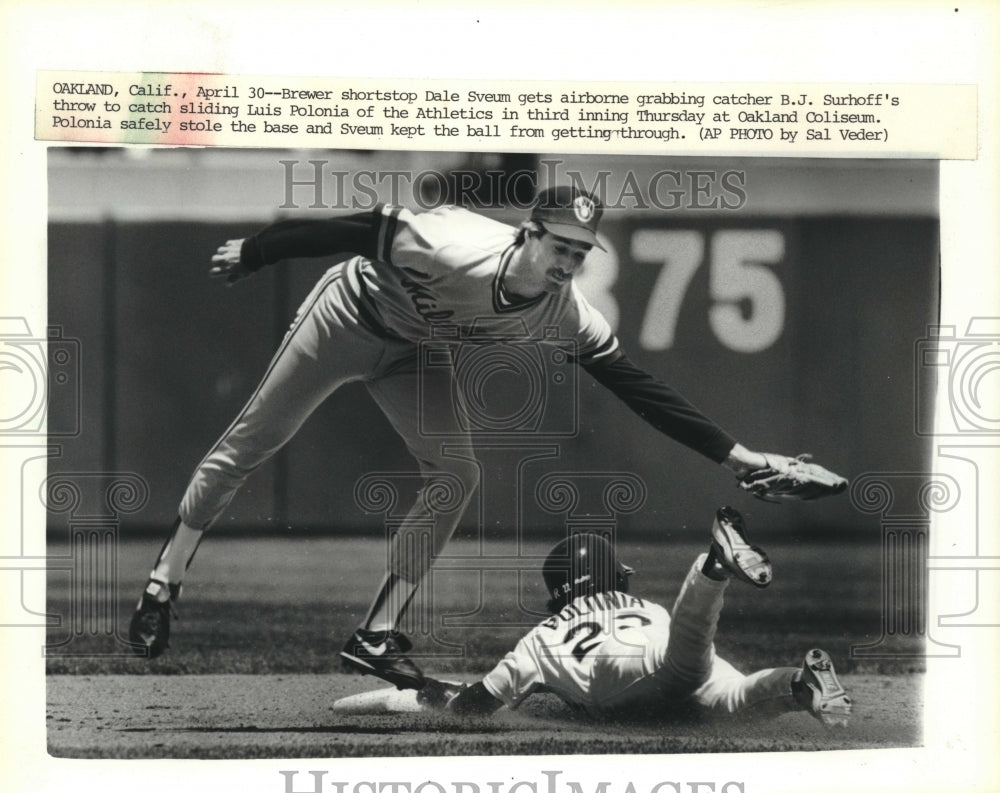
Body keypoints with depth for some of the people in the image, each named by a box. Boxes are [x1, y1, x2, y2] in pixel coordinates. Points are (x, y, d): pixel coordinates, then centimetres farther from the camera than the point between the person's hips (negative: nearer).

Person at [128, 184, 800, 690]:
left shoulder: (566, 316, -23)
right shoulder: (457, 249, -40)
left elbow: (641, 387, -20)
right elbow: (353, 232, -30)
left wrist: (733, 453, -25)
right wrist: (251, 255, -21)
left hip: (414, 353, 5)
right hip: (350, 315, -5)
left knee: (456, 478, -7)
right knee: (253, 441, 1)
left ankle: (378, 638, 0)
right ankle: (164, 585, 16)